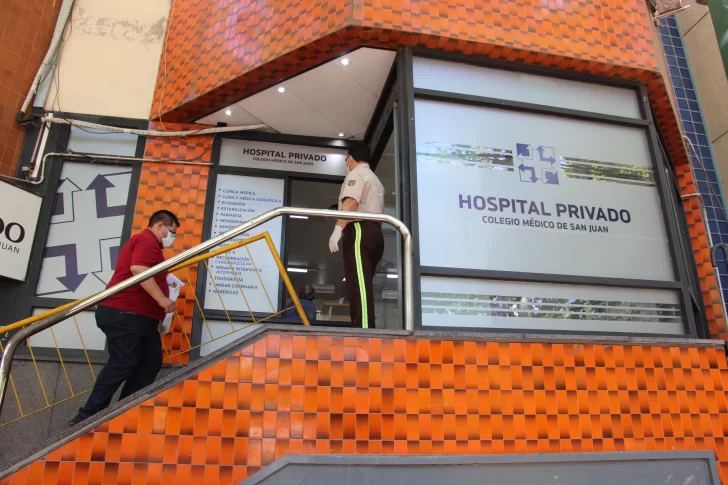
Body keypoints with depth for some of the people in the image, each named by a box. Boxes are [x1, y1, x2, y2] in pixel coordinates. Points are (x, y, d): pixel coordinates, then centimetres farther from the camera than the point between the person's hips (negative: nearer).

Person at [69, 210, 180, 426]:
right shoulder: (147, 240, -7)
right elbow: (138, 269, -23)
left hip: (138, 316, 11)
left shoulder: (147, 243, 27)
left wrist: (165, 280, 27)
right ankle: (86, 417, -1)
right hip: (125, 314, -11)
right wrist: (161, 298, -25)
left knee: (151, 362, 5)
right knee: (122, 364, -10)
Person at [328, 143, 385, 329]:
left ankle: (364, 328, -22)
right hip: (374, 231, 9)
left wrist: (338, 229, -21)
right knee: (363, 282, 7)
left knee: (358, 282, -15)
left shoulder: (356, 174, 2)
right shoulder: (376, 180, 30)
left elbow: (351, 202, -16)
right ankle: (368, 327, 5)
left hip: (359, 229, -9)